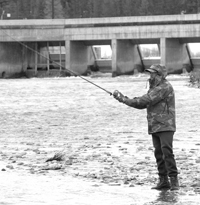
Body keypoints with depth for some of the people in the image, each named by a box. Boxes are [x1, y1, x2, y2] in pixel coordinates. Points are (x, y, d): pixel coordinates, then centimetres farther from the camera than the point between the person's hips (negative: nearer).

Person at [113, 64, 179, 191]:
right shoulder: (155, 88, 20)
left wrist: (125, 100, -13)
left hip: (165, 126, -9)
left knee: (167, 152, -16)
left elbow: (147, 100, -18)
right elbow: (142, 104, 16)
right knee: (159, 154, 6)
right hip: (155, 127, 9)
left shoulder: (165, 87, -12)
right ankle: (163, 181, 8)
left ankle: (174, 180, -14)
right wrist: (124, 99, 3)